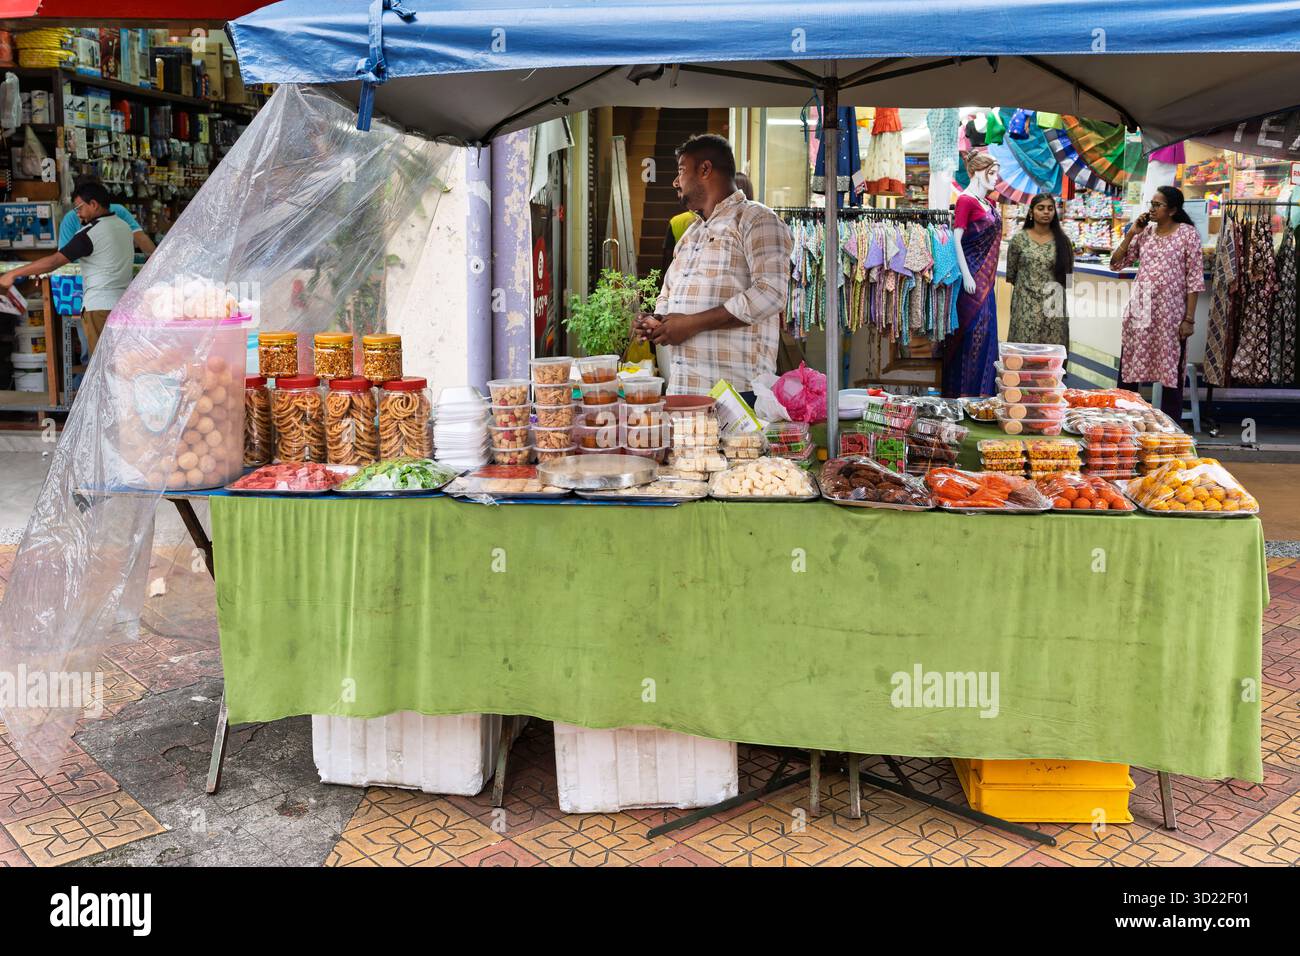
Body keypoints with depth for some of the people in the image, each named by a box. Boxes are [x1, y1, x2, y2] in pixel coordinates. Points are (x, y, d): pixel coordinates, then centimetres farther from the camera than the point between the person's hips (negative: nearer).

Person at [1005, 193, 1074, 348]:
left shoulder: (1062, 241, 5)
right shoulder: (1019, 239, 0)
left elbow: (1068, 272, 13)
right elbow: (1011, 273, 7)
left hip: (1054, 306, 2)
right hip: (1026, 305, -2)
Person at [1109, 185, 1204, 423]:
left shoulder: (1188, 234, -4)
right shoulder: (1144, 232, 7)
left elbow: (1194, 279, -6)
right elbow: (1116, 264, 9)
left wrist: (1189, 319, -10)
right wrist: (1131, 233, -2)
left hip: (1170, 312, -4)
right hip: (1139, 308, 4)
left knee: (1171, 371, 4)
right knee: (1128, 367, 7)